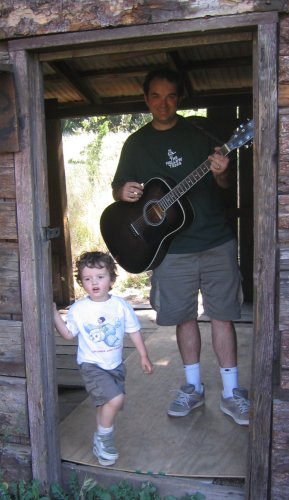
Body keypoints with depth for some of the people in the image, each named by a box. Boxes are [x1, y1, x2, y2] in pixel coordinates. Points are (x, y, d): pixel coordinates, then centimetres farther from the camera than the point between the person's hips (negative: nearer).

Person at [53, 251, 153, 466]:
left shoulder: (121, 305, -6)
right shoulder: (78, 309, -10)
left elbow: (134, 331, 4)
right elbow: (68, 334, 1)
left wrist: (144, 356, 6)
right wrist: (55, 313, -11)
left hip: (115, 365, 4)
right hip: (92, 365, -4)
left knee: (105, 404, 17)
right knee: (115, 399, -22)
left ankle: (101, 443, 41)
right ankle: (104, 437, 3)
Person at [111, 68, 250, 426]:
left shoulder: (200, 134, 3)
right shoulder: (136, 143, 6)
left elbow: (224, 185, 5)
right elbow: (118, 188, 11)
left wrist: (220, 174, -19)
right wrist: (124, 192, -14)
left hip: (216, 242, -1)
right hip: (171, 247, 1)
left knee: (222, 315, 4)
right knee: (184, 317, 10)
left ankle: (231, 393, 15)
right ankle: (193, 388, 26)